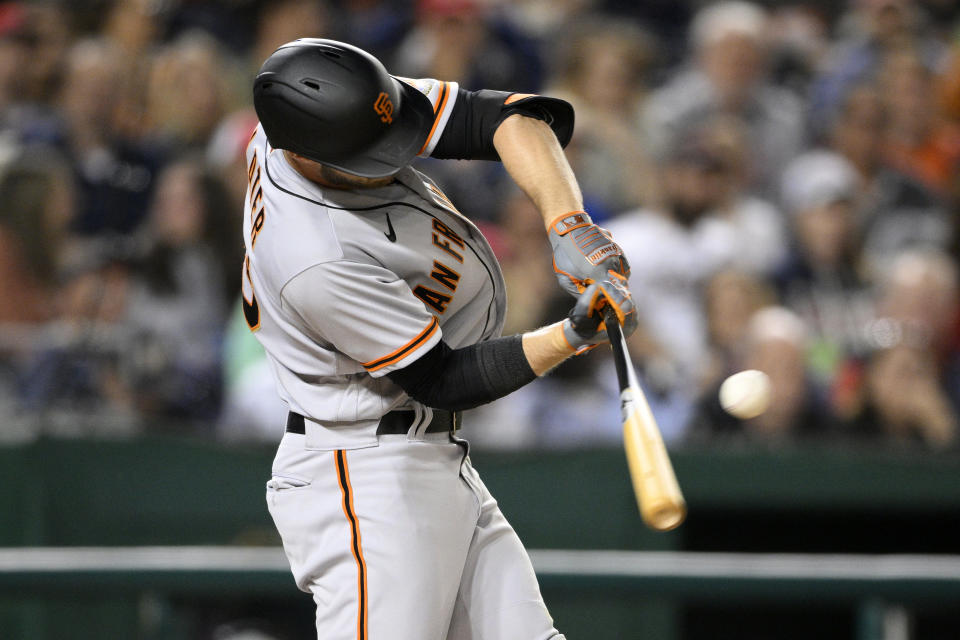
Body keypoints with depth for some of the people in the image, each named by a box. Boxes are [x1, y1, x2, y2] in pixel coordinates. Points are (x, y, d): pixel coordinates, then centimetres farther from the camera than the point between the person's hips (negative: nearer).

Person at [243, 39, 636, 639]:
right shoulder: (320, 264, -29)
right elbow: (446, 381, -18)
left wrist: (569, 224, -21)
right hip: (364, 480, -10)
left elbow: (505, 118, -6)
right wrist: (574, 336, -22)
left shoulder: (344, 106, -6)